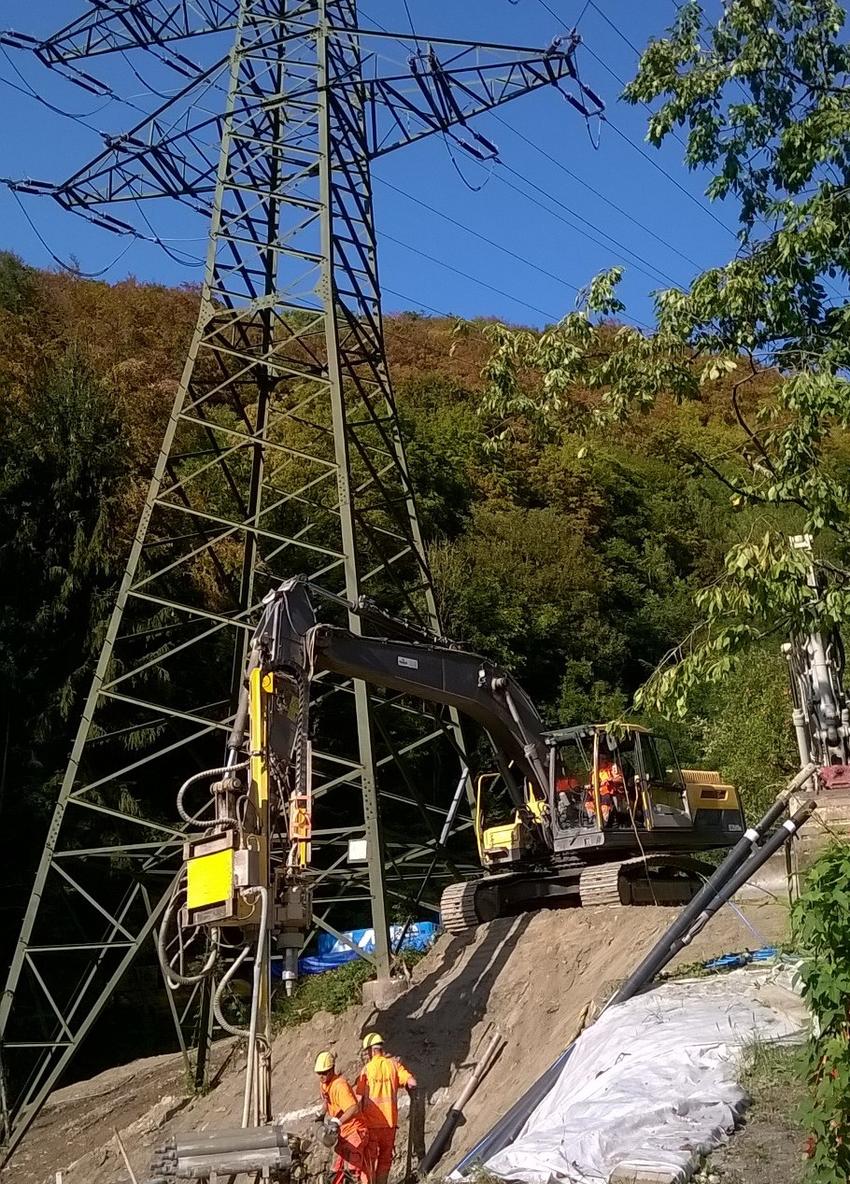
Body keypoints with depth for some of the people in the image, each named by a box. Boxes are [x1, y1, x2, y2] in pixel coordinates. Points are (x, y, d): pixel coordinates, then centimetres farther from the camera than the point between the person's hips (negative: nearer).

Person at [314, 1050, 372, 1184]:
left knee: (352, 1166, -19)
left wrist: (338, 1122, -49)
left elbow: (354, 1108, -39)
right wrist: (323, 1115, 9)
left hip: (354, 1130, -9)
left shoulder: (340, 1085, -25)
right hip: (342, 1133, 9)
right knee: (337, 1169, 14)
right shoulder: (323, 1084, 3)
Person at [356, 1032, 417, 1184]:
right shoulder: (393, 1064, -2)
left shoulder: (367, 1069, -7)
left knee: (369, 1158, 10)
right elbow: (412, 1083, -11)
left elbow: (360, 1098, -8)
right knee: (385, 1158, 17)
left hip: (371, 1121, -2)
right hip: (390, 1120, 2)